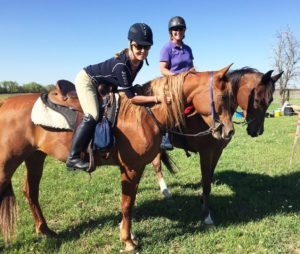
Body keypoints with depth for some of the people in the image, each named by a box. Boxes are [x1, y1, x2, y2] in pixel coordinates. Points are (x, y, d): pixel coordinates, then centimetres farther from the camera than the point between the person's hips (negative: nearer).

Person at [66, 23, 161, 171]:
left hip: (103, 86, 9)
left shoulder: (139, 61, -13)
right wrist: (157, 98, -35)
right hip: (87, 80, -9)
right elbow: (131, 98, -34)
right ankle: (73, 157, -19)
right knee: (92, 116, -26)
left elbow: (127, 87, 6)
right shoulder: (121, 64, -36)